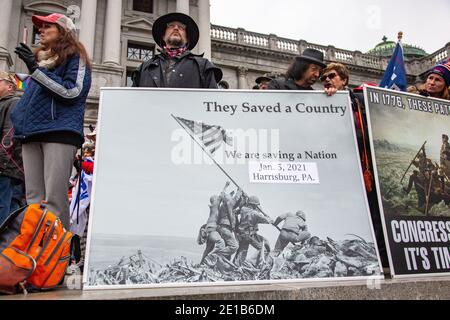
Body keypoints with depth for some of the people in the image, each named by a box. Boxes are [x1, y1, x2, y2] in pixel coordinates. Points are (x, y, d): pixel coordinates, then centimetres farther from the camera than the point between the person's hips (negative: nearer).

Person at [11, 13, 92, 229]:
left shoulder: (74, 57, 6)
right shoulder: (40, 58, 26)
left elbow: (72, 91, -9)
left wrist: (36, 69, -8)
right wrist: (20, 122, 21)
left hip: (59, 131, -7)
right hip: (32, 133, 7)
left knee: (54, 197, -13)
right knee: (33, 198, 2)